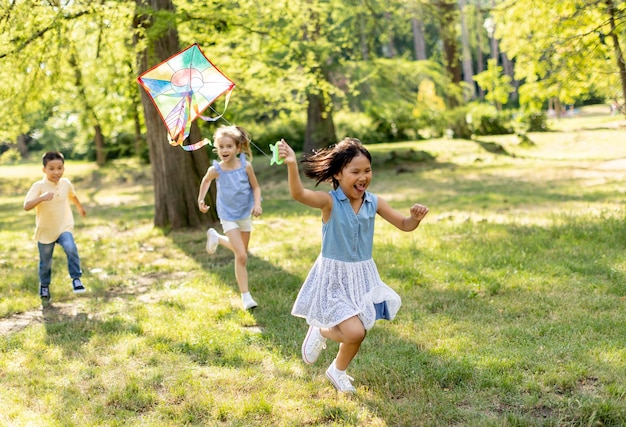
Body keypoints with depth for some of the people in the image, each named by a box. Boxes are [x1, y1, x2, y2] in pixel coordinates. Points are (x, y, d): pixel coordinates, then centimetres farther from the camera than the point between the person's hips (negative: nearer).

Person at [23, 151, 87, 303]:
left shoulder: (66, 183, -3)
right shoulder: (38, 186, -18)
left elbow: (72, 195, 21)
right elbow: (26, 206, -30)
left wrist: (79, 207, 38)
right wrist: (41, 198, -46)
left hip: (64, 227, 2)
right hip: (45, 231, -1)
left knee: (71, 249, -28)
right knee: (45, 263, 14)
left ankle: (76, 278, -14)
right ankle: (44, 286, 40)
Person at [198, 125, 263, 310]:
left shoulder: (245, 165, -18)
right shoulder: (215, 169, -18)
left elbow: (256, 187, -5)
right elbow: (206, 180, 6)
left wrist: (257, 204, -20)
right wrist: (201, 199, 2)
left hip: (245, 214, 3)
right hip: (228, 216, -3)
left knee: (241, 252, 20)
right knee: (241, 257, -11)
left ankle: (216, 238, 46)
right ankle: (245, 296, 2)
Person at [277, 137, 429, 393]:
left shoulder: (374, 203, -3)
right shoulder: (329, 202, -17)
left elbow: (404, 225, 3)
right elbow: (298, 194, -36)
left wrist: (416, 217, -21)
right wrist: (292, 165, -54)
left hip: (362, 276, 5)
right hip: (334, 277, -5)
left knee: (357, 334, 12)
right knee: (354, 332, -17)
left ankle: (338, 371, 43)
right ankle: (319, 332, 18)